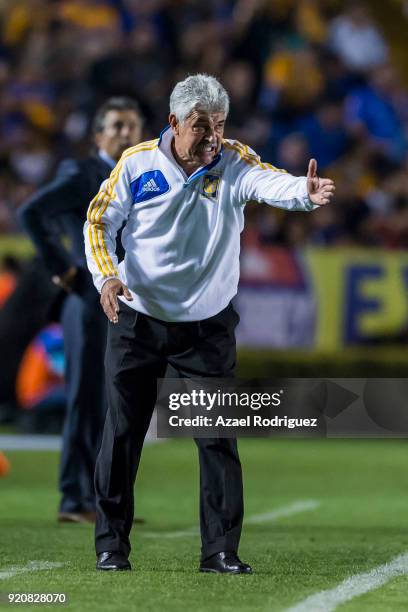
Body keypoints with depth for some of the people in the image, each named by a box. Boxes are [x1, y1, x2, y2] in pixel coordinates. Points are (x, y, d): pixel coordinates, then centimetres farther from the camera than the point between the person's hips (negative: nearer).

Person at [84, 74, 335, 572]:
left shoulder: (233, 162, -9)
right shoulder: (137, 163, -6)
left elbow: (272, 183, -29)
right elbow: (99, 221, 0)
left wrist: (306, 192, -51)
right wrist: (106, 275, -18)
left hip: (207, 326, 0)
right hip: (136, 321, 0)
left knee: (218, 438, -1)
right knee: (122, 433, 4)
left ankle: (220, 550, 7)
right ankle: (112, 545, 15)